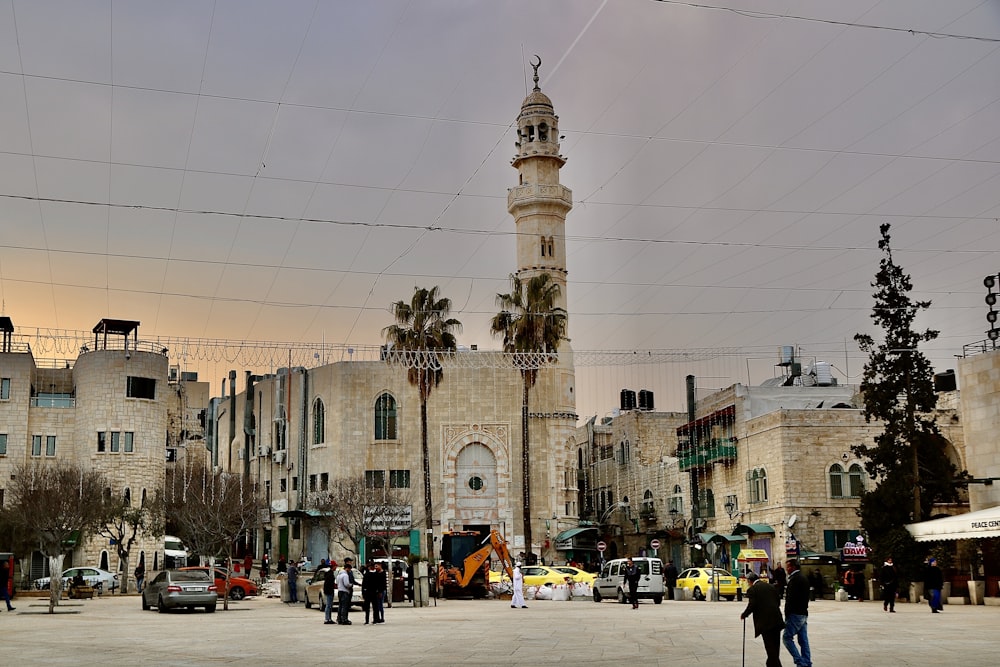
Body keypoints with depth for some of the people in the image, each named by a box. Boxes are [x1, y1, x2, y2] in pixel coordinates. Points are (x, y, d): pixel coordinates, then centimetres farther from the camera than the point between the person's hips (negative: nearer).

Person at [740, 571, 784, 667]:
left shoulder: (752, 590, -5)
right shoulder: (771, 586, 14)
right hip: (776, 620, 6)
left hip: (765, 622, -6)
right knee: (775, 646, 15)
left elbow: (751, 606, -13)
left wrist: (744, 615, 3)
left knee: (770, 646, -2)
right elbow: (778, 603, 13)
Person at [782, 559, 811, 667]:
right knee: (803, 640, 10)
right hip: (803, 613, 10)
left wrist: (787, 614, -15)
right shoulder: (803, 577, 17)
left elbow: (790, 599, -19)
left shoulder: (795, 579, -14)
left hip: (795, 614, -10)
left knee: (787, 637, -6)